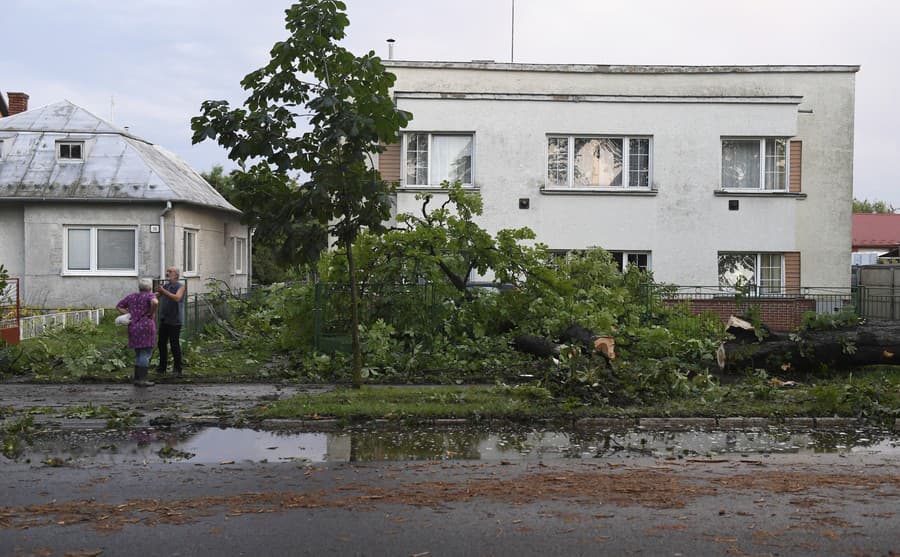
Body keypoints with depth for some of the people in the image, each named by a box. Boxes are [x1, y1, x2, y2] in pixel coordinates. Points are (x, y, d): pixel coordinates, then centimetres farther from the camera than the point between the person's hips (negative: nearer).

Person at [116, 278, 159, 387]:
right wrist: (152, 313, -14)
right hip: (146, 328, -7)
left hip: (134, 328, 7)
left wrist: (128, 314, 8)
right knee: (146, 354, -5)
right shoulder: (149, 296, -7)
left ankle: (137, 378, 15)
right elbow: (155, 302, -29)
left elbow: (118, 306, 17)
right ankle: (142, 380, -8)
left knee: (139, 354, 15)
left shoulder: (132, 296, 12)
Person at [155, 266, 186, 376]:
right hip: (164, 320, 6)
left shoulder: (180, 286, -6)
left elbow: (177, 298, -23)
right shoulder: (165, 285, 13)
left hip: (175, 321, -6)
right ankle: (162, 367, 21)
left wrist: (163, 291, -31)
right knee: (161, 343, 9)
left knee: (175, 345, -5)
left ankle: (177, 369, 4)